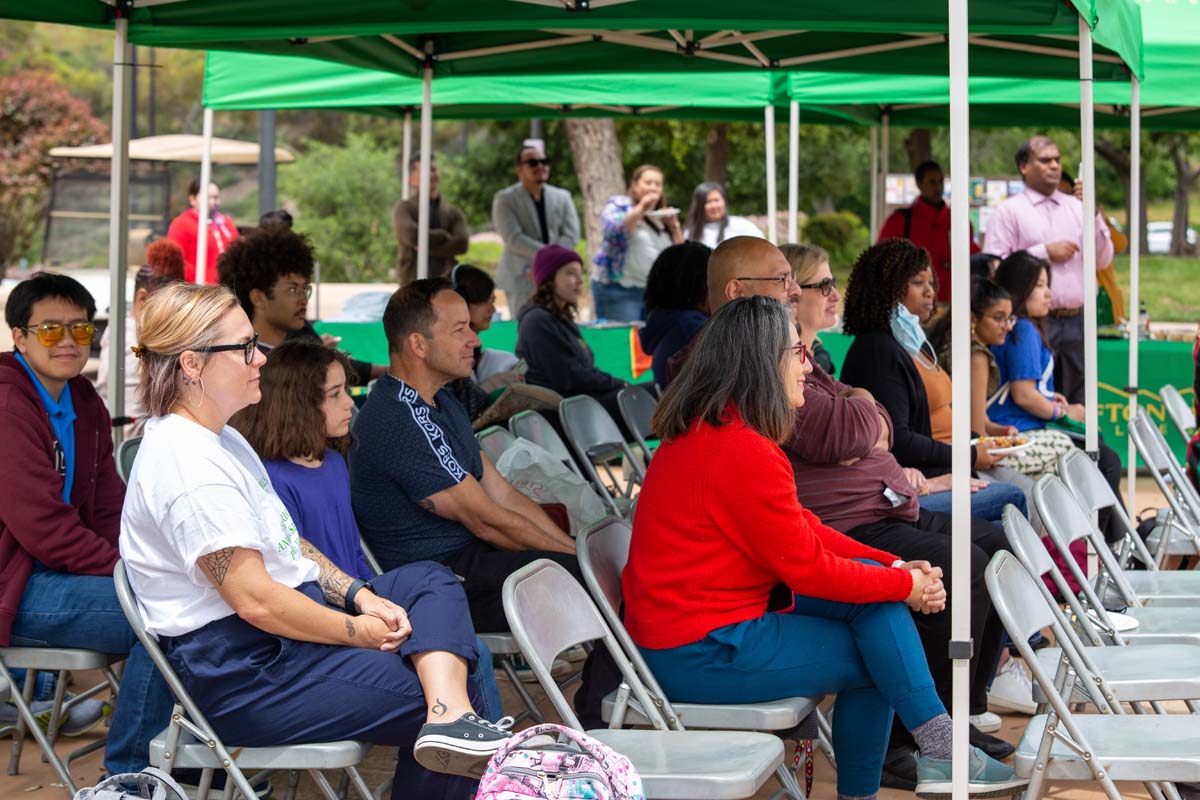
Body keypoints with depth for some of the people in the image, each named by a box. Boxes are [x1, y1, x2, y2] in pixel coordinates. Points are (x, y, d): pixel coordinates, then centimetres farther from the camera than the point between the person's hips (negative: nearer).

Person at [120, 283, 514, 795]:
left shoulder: (222, 441, 15)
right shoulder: (188, 465, -21)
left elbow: (288, 544, 18)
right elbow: (254, 597, -24)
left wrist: (359, 596, 2)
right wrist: (358, 631, -13)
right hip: (243, 671, -11)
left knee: (432, 582, 3)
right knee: (416, 692, -14)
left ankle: (450, 714, -20)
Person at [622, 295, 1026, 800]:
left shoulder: (705, 431, 9)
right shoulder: (743, 452, -23)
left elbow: (803, 528, 12)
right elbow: (807, 567, -15)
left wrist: (896, 567, 3)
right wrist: (906, 584, -2)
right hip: (701, 655, -10)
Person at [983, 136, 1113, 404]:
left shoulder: (1077, 208, 17)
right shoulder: (1009, 211, 3)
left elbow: (1103, 260, 10)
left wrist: (1093, 213, -2)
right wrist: (1044, 252, -9)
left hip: (1076, 320, 5)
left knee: (1078, 405, 6)